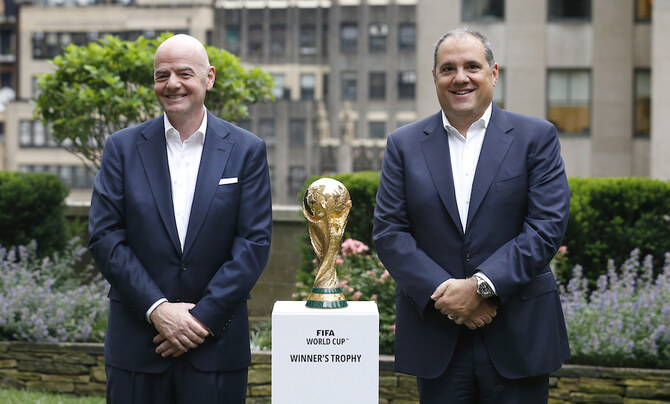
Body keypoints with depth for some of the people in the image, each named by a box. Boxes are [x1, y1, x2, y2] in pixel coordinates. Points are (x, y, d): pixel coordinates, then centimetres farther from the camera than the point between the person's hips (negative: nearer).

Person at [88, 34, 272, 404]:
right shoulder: (123, 147, 4)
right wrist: (157, 308, -12)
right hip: (137, 342, 1)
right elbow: (104, 237, -2)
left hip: (217, 344, 0)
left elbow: (255, 242, -3)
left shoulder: (247, 150, 2)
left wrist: (204, 318, -11)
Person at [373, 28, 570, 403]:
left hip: (518, 335, -1)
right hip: (435, 338, 1)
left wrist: (481, 285, -16)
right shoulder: (404, 144, 7)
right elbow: (389, 232, 0)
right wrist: (444, 290, -13)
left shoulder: (537, 137, 2)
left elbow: (547, 227, -7)